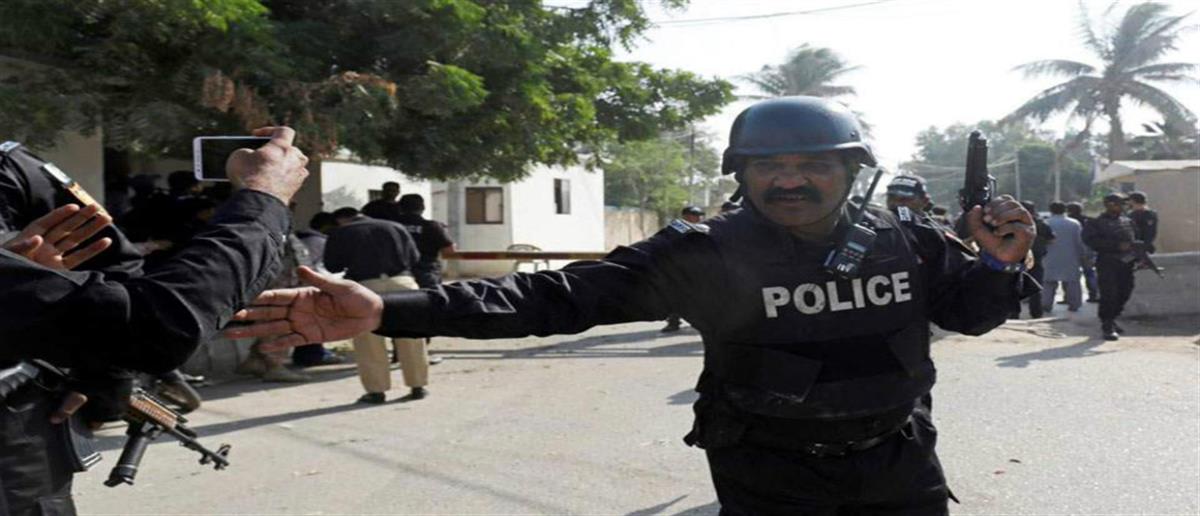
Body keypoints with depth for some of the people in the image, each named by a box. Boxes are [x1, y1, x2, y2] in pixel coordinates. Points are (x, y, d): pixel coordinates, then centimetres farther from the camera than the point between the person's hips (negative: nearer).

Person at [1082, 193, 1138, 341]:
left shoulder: (1128, 222, 17)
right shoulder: (1096, 223, -2)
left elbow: (1134, 241, 22)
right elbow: (1091, 240, -15)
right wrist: (1117, 245, -18)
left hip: (1127, 263, 6)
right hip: (1108, 263, -6)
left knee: (1124, 293, 9)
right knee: (1109, 295, -8)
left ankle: (1111, 319, 27)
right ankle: (1107, 326, 0)